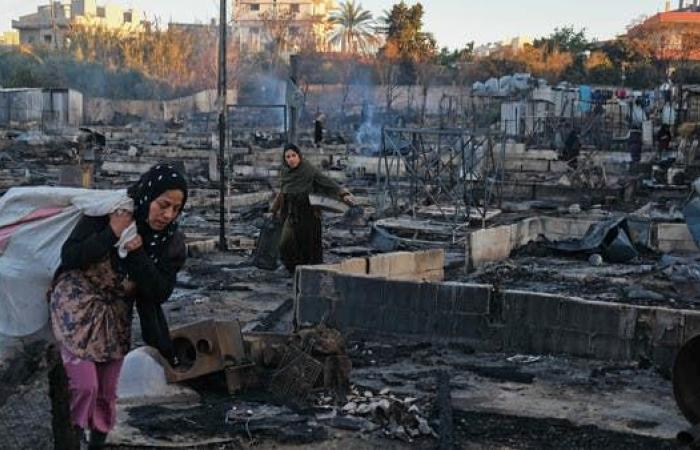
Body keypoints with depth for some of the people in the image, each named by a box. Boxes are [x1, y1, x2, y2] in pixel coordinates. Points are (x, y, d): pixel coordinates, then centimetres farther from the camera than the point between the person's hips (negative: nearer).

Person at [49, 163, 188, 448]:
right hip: (78, 304, -4)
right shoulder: (109, 211, -19)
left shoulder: (172, 241, -9)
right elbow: (68, 257, -19)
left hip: (117, 315, 4)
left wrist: (137, 253, -27)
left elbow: (160, 292, -15)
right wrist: (111, 234, -29)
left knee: (106, 392, 10)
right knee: (84, 384, -14)